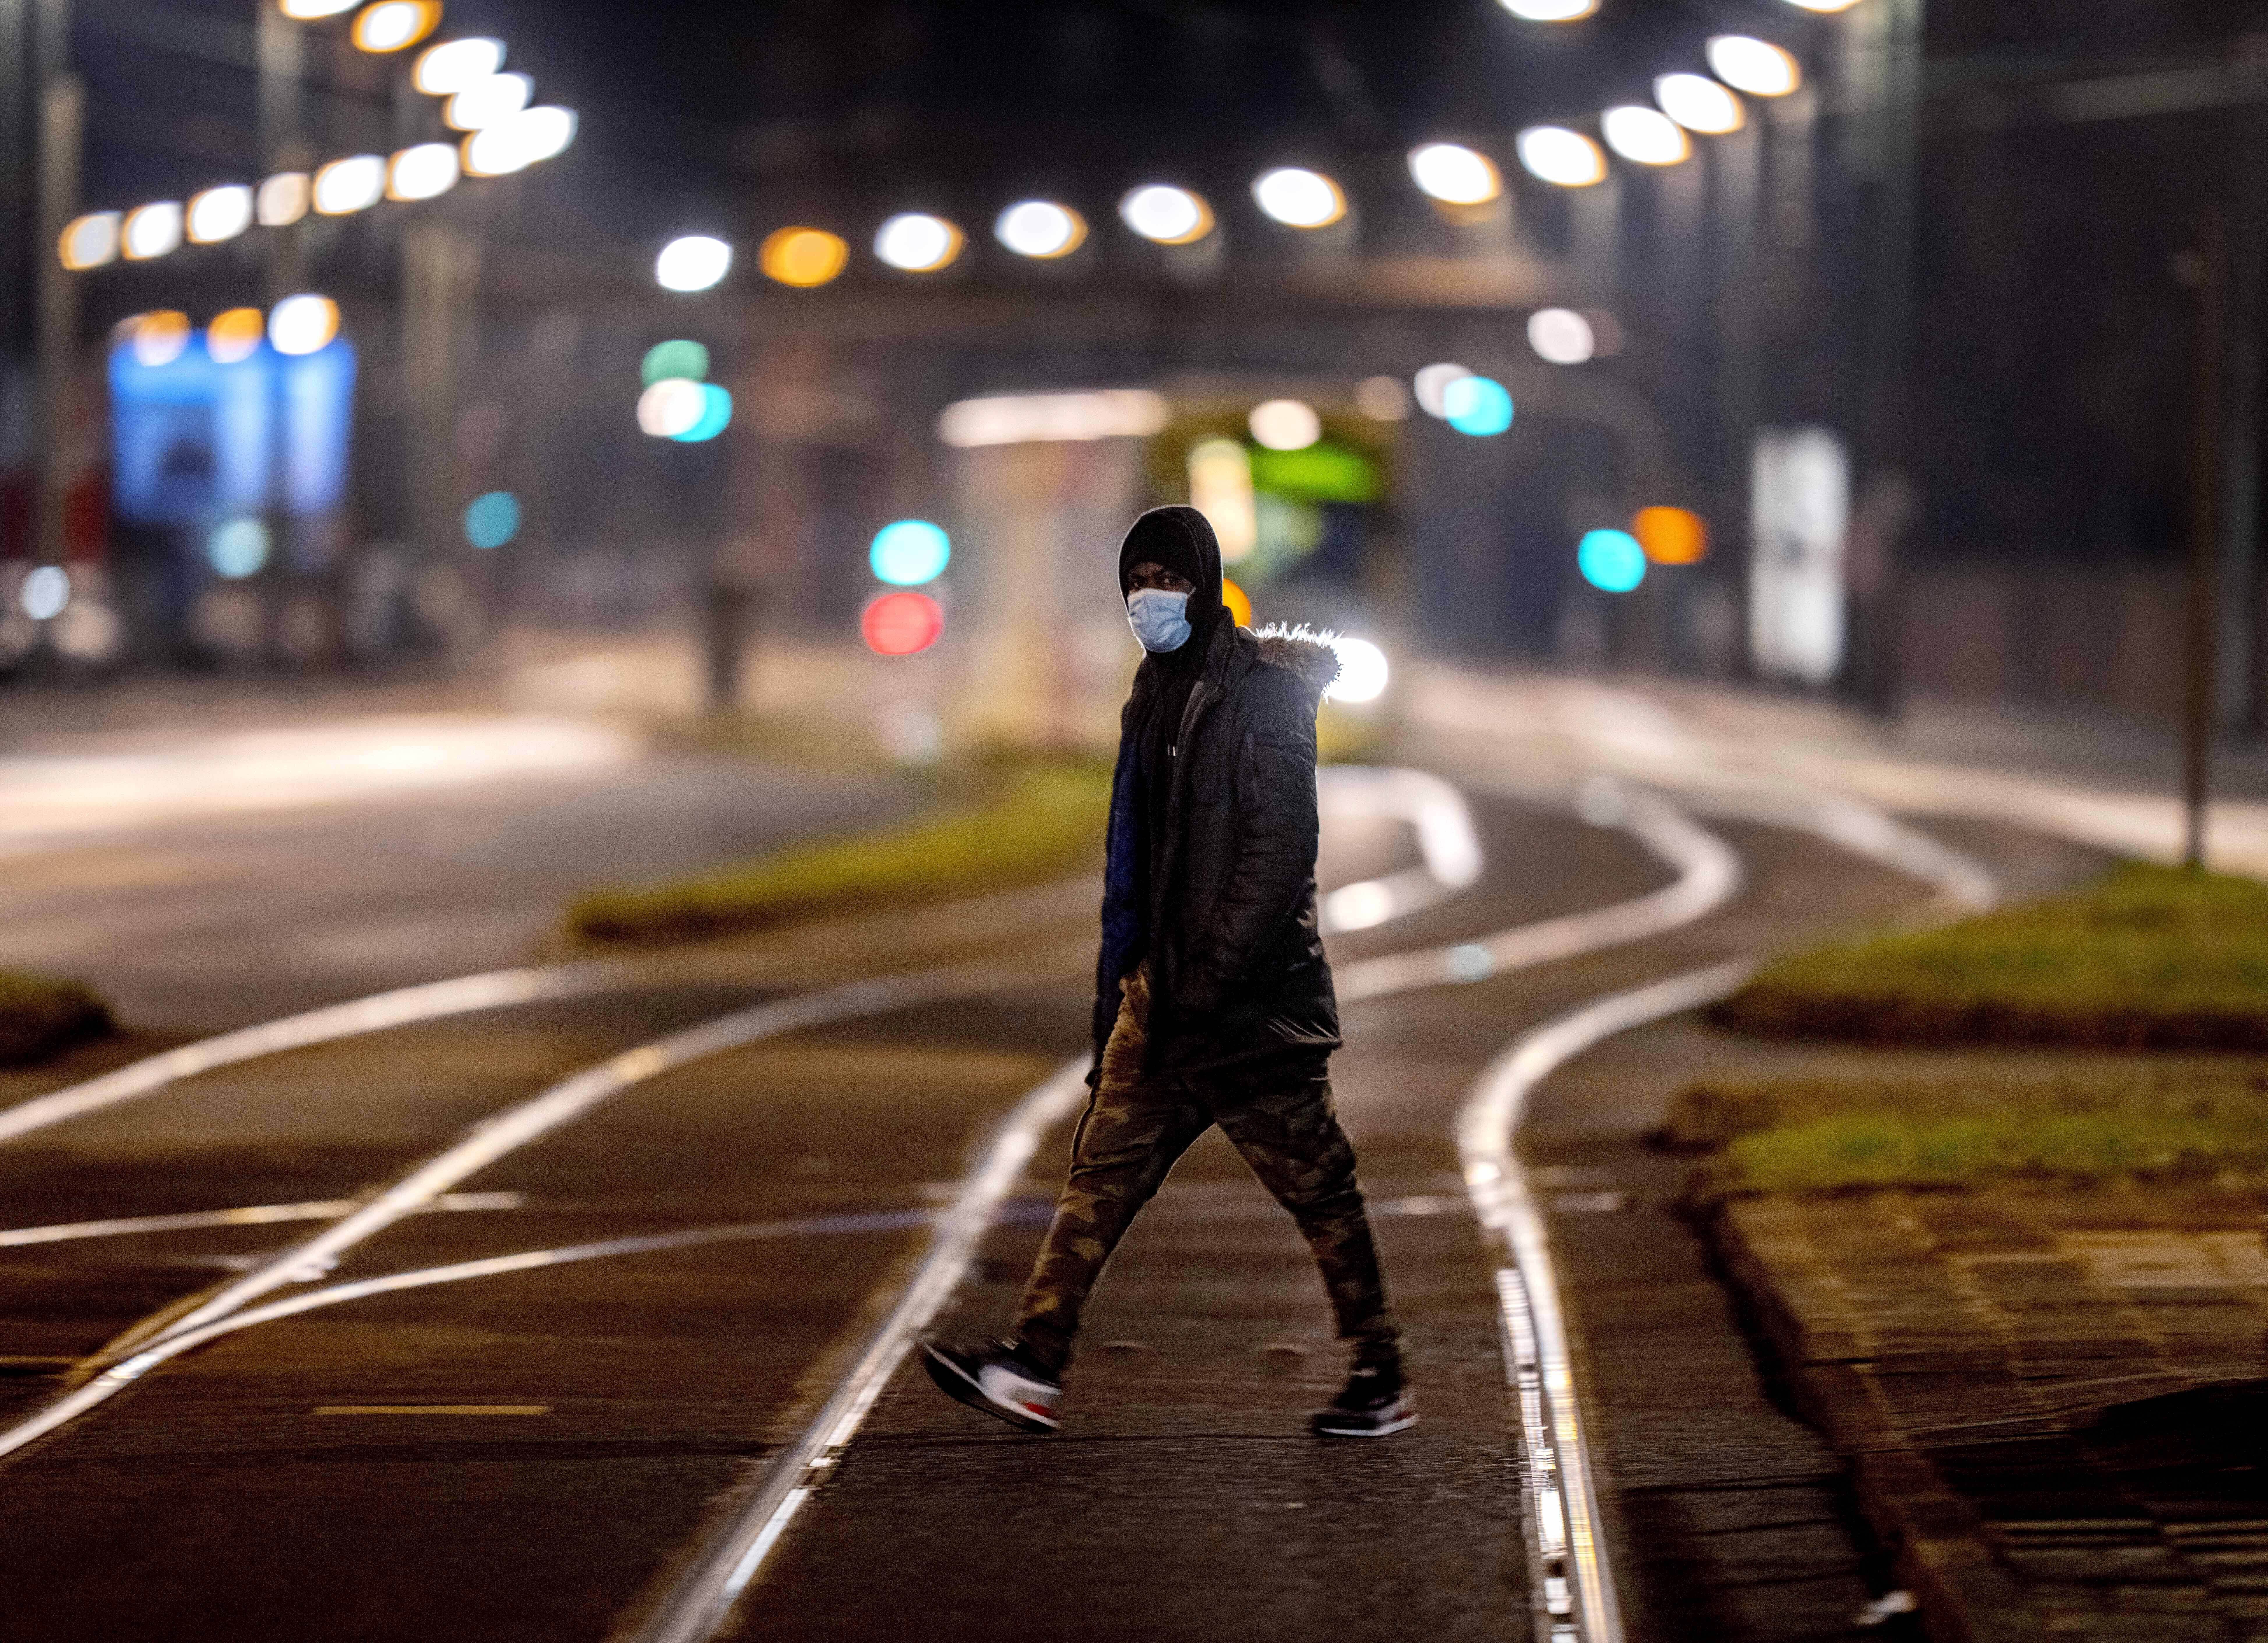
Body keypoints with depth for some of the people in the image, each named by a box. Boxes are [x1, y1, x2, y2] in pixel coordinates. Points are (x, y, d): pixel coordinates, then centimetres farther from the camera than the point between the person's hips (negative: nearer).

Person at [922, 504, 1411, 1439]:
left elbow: (1280, 848, -19)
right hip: (1165, 984, 8)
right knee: (1104, 1168, 2)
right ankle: (1033, 1367, -1)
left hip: (1253, 1000, -8)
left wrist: (1209, 978, -22)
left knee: (1315, 1185, 1)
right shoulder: (1156, 697, 14)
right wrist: (1118, 986, 16)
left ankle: (1382, 1381, 13)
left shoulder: (1265, 692, -12)